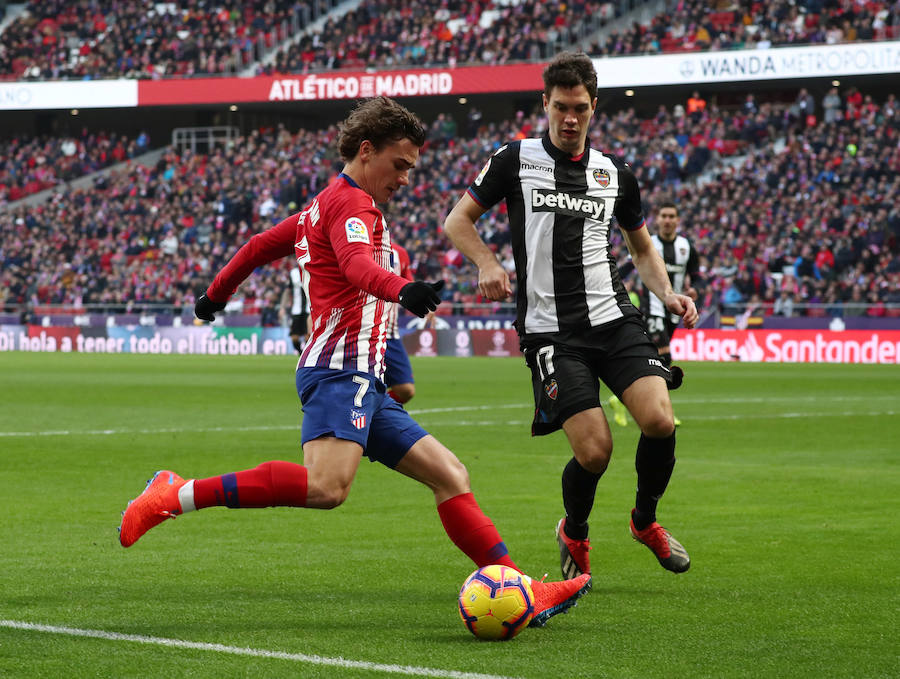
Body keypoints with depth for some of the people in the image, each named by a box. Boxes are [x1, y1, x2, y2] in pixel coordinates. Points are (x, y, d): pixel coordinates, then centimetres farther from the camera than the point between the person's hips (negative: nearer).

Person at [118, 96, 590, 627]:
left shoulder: (325, 205, 26)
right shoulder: (352, 203, -5)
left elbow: (261, 245, 37)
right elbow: (357, 263, -27)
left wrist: (217, 295, 53)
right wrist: (403, 290, -47)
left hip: (364, 383, 11)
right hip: (342, 369, -11)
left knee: (450, 476, 6)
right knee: (327, 486, -31)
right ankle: (178, 495, -24)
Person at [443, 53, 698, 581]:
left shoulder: (615, 174, 12)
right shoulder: (515, 160, 3)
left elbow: (642, 245, 25)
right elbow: (458, 221, 9)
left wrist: (667, 294, 6)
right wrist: (488, 263, -11)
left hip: (615, 318, 3)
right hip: (550, 330, -3)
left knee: (659, 420, -19)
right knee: (594, 450, -14)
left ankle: (646, 520, 11)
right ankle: (575, 534, 19)